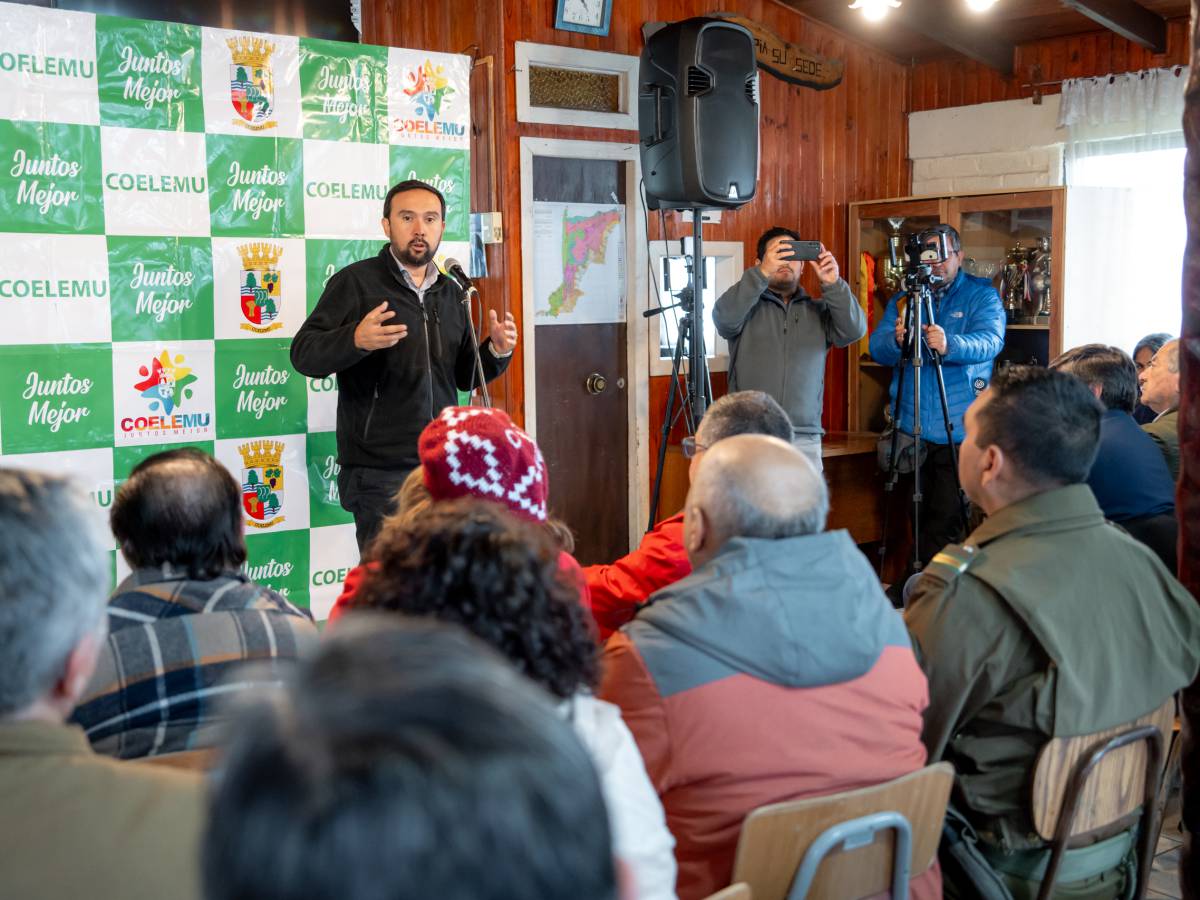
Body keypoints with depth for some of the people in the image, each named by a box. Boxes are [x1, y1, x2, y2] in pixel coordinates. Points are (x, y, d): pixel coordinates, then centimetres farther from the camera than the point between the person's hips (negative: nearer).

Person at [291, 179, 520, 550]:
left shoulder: (450, 292, 14)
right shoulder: (357, 281, -4)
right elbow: (303, 354, -10)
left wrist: (495, 352, 0)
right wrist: (355, 340, -29)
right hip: (381, 471, -6)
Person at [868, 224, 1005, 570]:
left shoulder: (982, 295, 3)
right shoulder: (903, 298, 12)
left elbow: (990, 341, -15)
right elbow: (877, 348, 0)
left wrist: (950, 345, -35)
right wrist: (896, 341, -24)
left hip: (960, 430, -3)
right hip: (911, 428, 3)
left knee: (946, 521, -7)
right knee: (918, 517, 9)